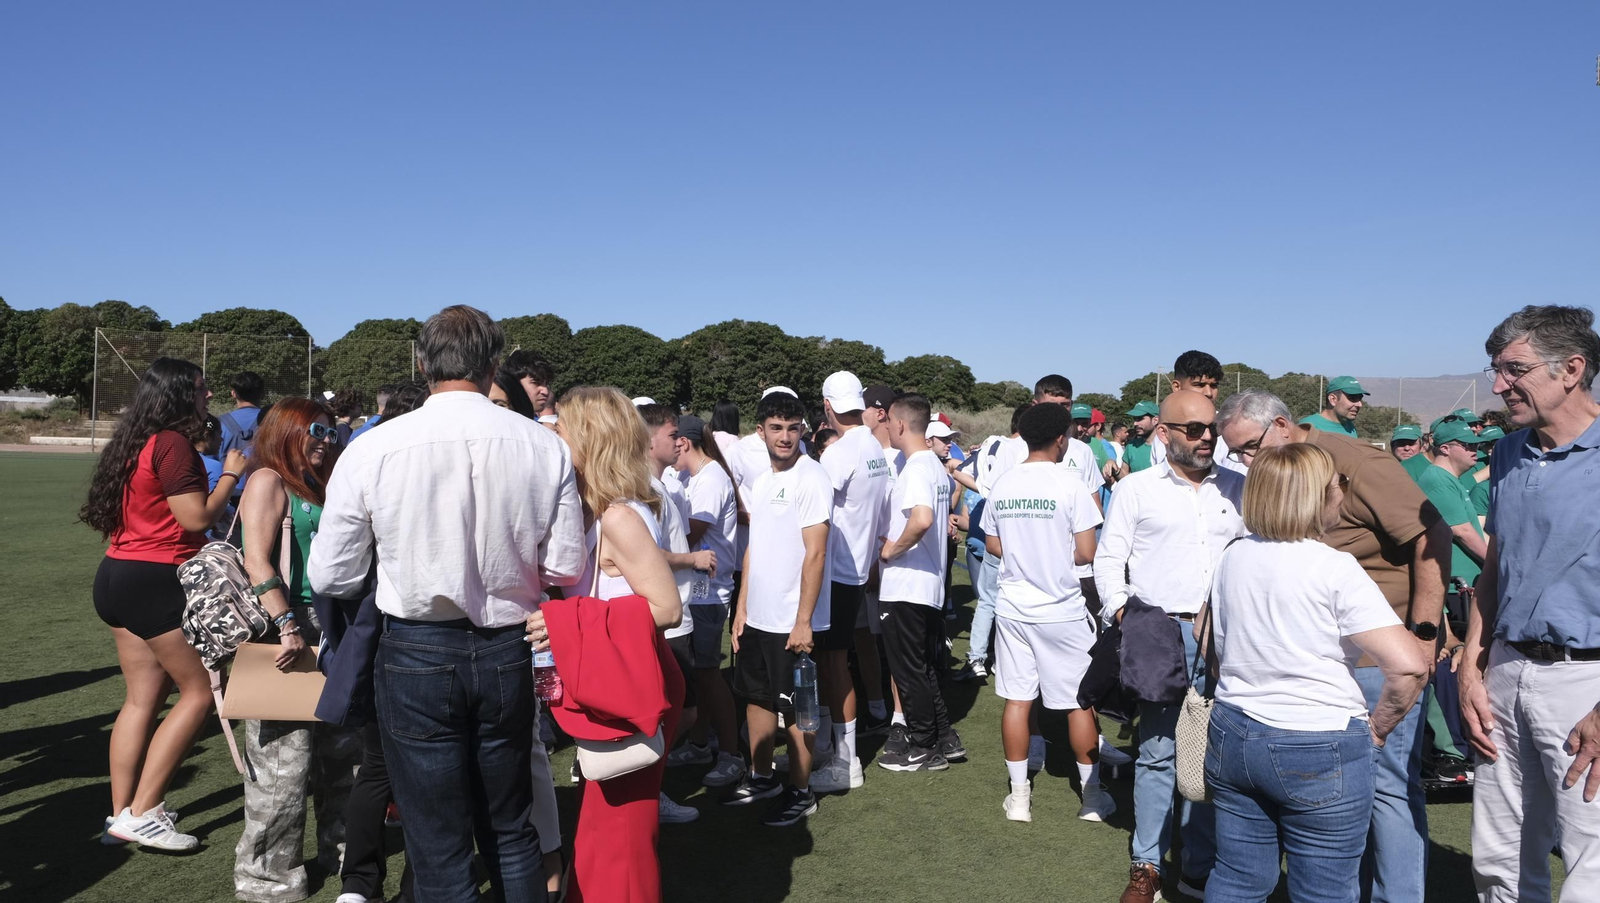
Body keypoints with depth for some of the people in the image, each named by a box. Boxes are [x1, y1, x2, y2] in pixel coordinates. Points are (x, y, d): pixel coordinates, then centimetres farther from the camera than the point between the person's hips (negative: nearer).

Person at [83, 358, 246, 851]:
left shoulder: (134, 441, 13)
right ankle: (142, 812, 1)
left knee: (143, 698, 12)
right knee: (200, 690, -1)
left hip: (118, 575, 9)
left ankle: (121, 815, 16)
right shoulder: (172, 443, -15)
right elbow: (197, 517, -17)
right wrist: (230, 474, -5)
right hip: (156, 582, -9)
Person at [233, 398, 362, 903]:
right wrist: (288, 626, -22)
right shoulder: (268, 481, -6)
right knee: (286, 758, -4)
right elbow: (257, 562, -16)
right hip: (286, 629, -8)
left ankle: (338, 845, 29)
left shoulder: (316, 487, 19)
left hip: (329, 631, 8)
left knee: (344, 743, 14)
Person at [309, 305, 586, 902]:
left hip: (416, 655, -2)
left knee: (440, 852, 12)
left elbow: (329, 578, -4)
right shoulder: (545, 446, -8)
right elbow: (566, 569, -4)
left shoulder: (371, 450, -11)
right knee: (511, 830, 22)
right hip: (508, 653, 2)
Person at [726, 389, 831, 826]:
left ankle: (800, 792, 20)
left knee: (795, 708, 5)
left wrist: (803, 621, -20)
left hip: (793, 621, -8)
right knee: (757, 697, 18)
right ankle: (761, 777, 35)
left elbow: (815, 554, -18)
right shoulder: (761, 481, 9)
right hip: (757, 617, 8)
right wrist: (742, 608, 12)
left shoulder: (811, 478, -14)